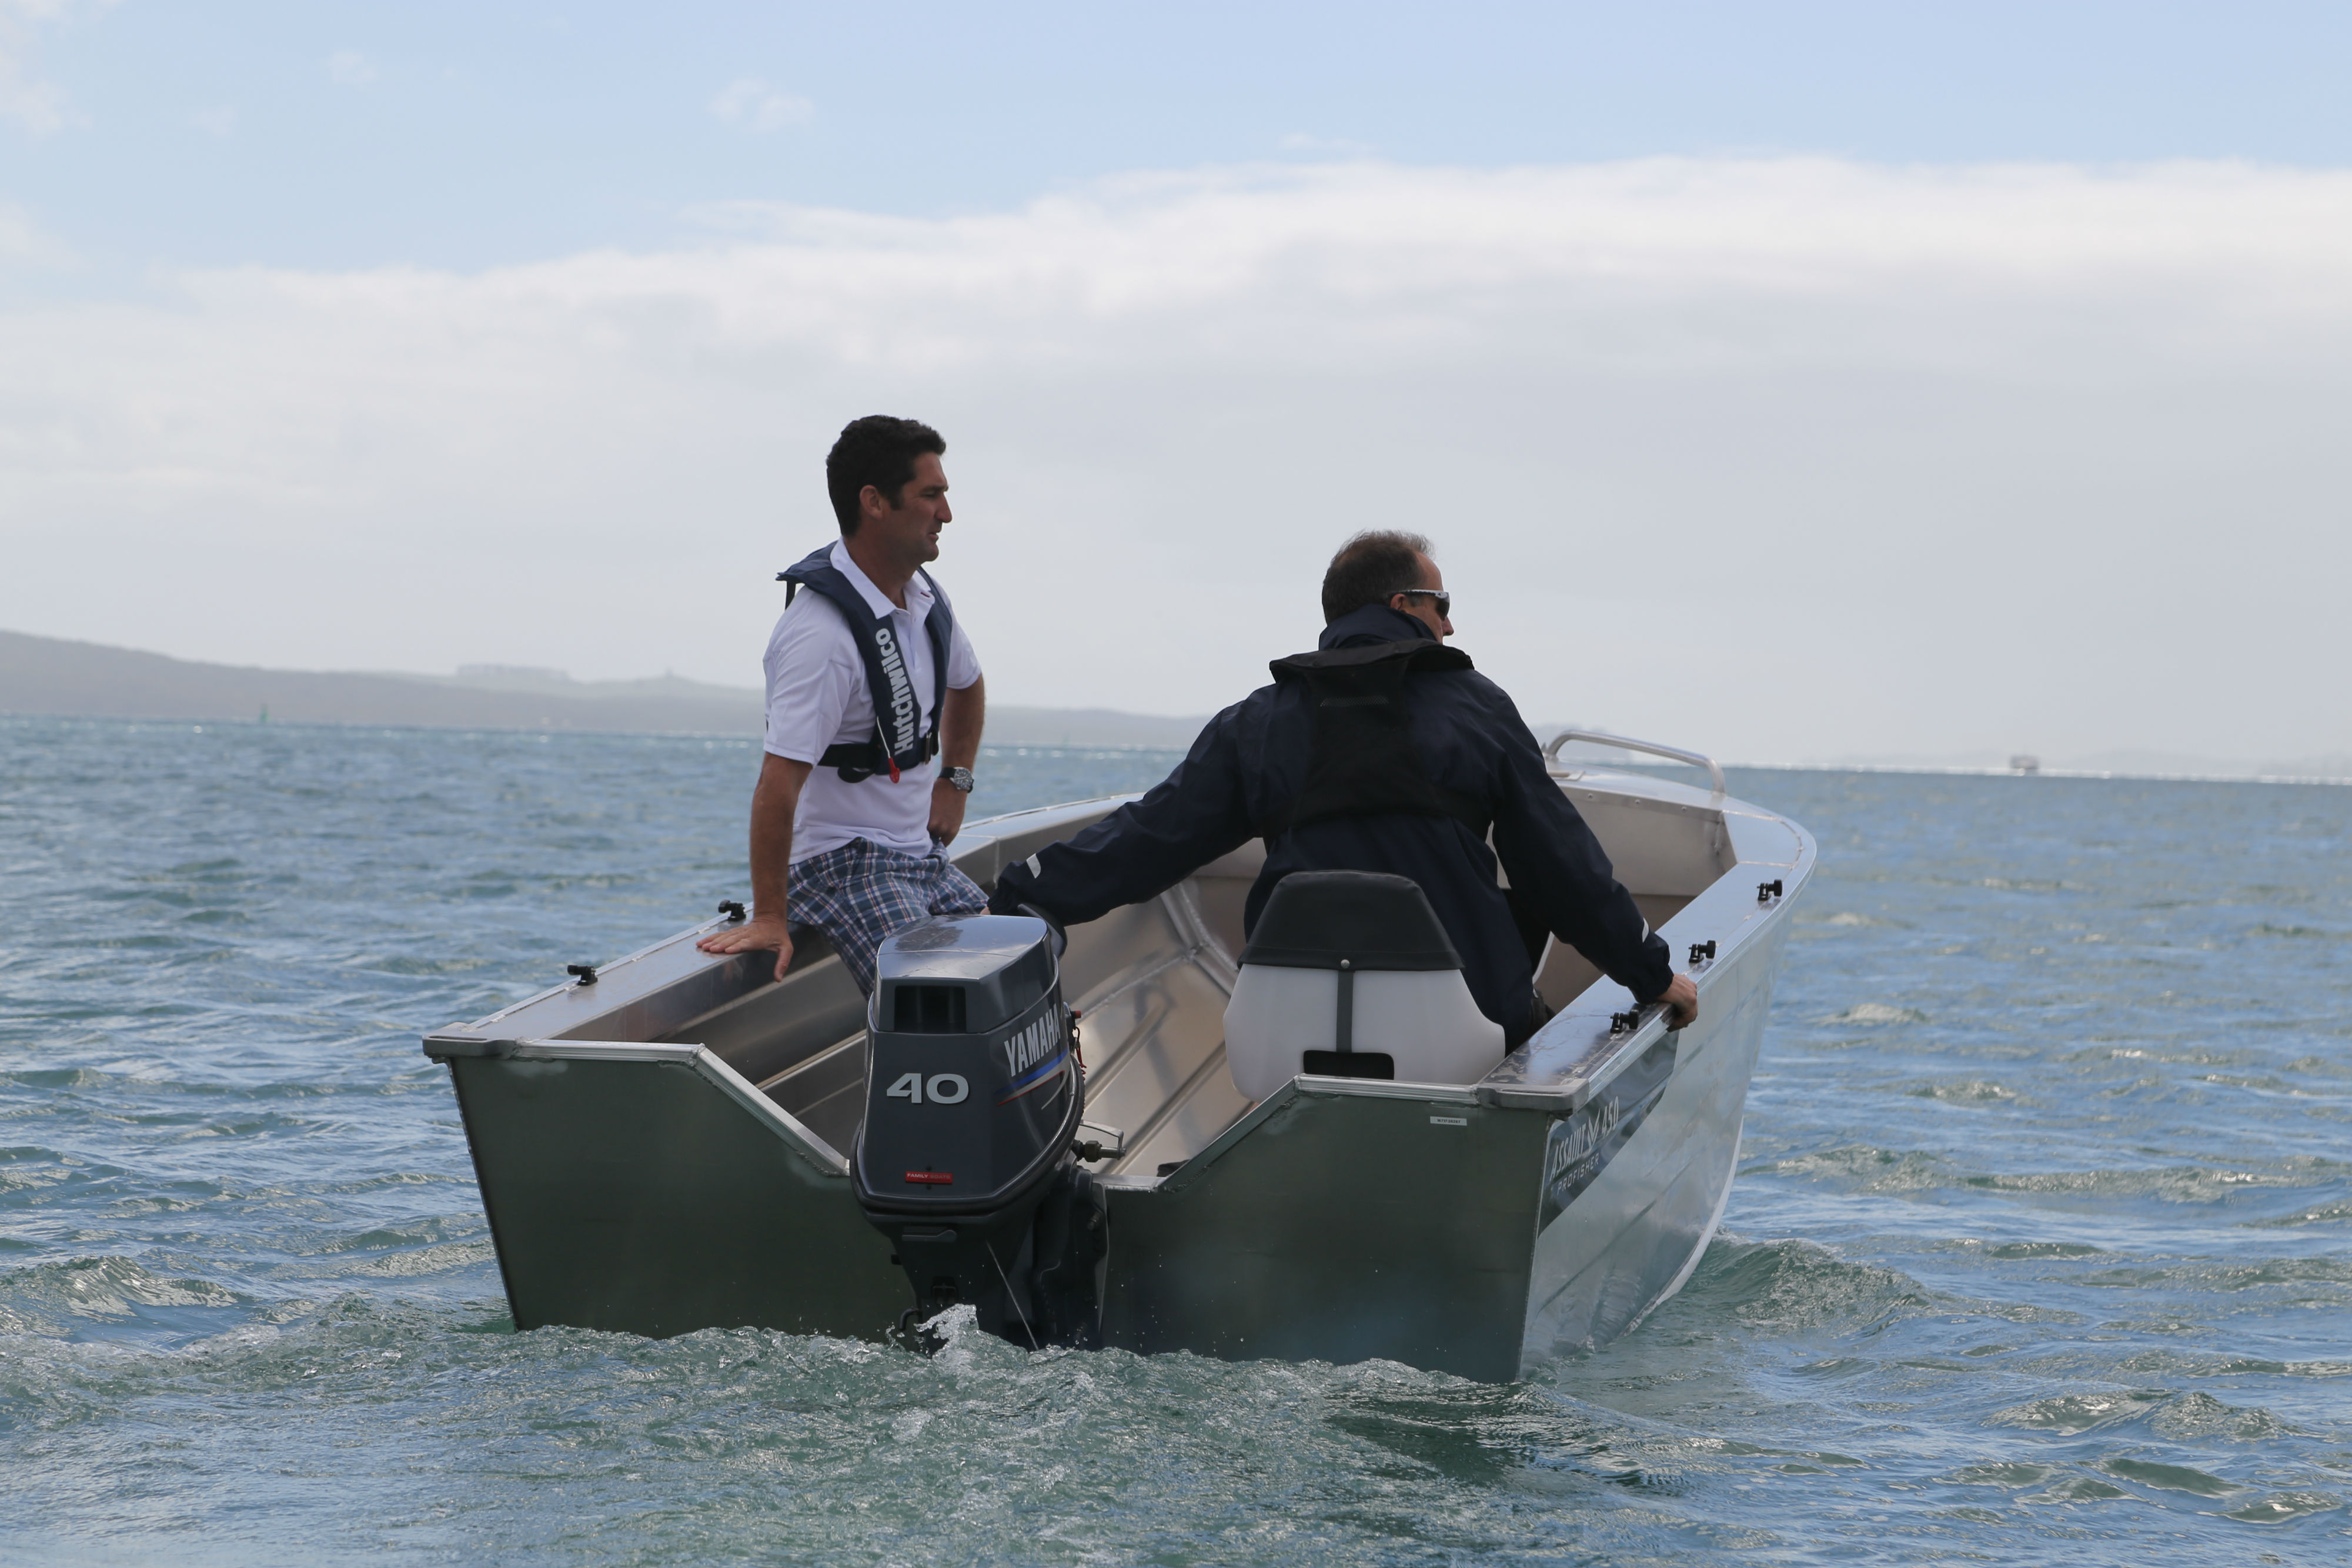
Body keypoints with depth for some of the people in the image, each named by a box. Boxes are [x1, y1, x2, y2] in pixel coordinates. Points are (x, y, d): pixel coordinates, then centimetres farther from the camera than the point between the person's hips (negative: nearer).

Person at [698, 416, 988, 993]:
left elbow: (967, 683, 29)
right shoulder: (822, 631, -24)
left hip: (922, 854, 9)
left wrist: (955, 784, 16)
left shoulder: (926, 598, 5)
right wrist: (769, 919, -31)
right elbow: (780, 778, -28)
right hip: (843, 860, -8)